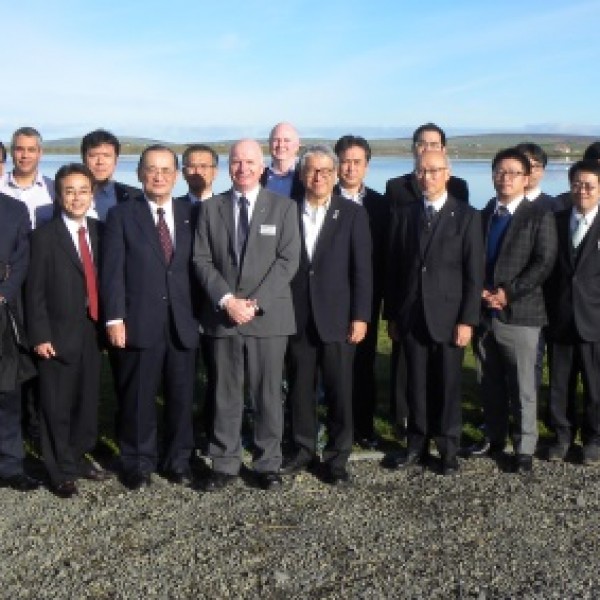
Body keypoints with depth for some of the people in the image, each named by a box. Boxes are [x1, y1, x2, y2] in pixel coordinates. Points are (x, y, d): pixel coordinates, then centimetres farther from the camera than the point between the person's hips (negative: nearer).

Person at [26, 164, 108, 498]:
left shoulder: (100, 231, 7)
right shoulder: (45, 235, -4)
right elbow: (35, 291, -7)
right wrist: (40, 335, -12)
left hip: (93, 332, 4)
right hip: (59, 334, -4)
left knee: (88, 401, 12)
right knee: (57, 406, 4)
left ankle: (79, 458, 29)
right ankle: (62, 471, 17)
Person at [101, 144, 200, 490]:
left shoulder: (191, 214, 10)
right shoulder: (122, 215, 3)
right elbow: (112, 271, -2)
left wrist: (201, 314, 2)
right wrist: (115, 318, -10)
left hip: (183, 322, 2)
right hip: (139, 323, -2)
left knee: (182, 396, 8)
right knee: (138, 397, 6)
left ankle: (178, 460, 23)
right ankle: (138, 464, 20)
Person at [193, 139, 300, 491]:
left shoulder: (284, 207, 4)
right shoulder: (211, 208, 9)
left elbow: (288, 260, -4)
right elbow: (202, 261, 3)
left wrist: (255, 302, -13)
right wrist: (227, 300, -11)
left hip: (269, 315, -1)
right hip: (223, 315, 1)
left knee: (268, 393, 5)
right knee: (226, 394, 6)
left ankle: (269, 464, 16)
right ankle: (225, 465, 16)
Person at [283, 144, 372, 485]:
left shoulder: (353, 214, 1)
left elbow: (362, 268, -2)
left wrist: (360, 316, -8)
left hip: (337, 318, -2)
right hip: (297, 317, 2)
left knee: (340, 390, 3)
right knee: (300, 388, 9)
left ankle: (338, 457, 15)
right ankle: (304, 449, 24)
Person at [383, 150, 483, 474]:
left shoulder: (467, 216, -2)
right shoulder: (406, 214, 8)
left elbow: (474, 274, -5)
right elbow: (394, 267, 8)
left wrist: (467, 320, -10)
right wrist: (392, 315, 6)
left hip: (448, 317, -3)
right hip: (412, 317, 3)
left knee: (448, 385, 6)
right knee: (417, 385, 9)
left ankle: (448, 450, 19)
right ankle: (417, 445, 21)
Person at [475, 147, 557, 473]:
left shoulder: (540, 217, -1)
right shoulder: (482, 215, 13)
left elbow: (543, 264, -10)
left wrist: (508, 293, -16)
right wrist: (480, 291, -6)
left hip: (519, 314, -4)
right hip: (483, 313, 4)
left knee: (522, 387, 2)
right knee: (490, 384, 13)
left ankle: (524, 449, 14)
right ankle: (495, 439, 28)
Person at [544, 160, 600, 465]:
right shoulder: (556, 221, 6)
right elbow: (548, 268, 7)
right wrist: (550, 308, 2)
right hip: (559, 319, 3)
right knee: (559, 383, 10)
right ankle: (562, 435, 27)